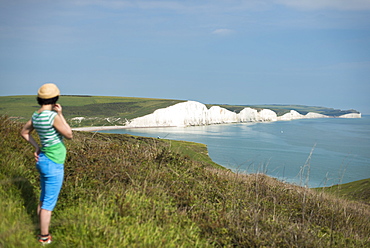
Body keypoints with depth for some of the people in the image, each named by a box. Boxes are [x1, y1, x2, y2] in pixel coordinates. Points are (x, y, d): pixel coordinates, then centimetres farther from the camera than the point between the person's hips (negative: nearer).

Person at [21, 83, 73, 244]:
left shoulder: (36, 116, 2)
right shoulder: (53, 117, -26)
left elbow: (24, 132, 18)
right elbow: (69, 135, -15)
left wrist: (37, 147, 13)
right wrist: (60, 114, -13)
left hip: (43, 160, 9)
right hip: (53, 166, -9)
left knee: (44, 199, 20)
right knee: (49, 203, 4)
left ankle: (43, 232, 32)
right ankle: (44, 238, 16)